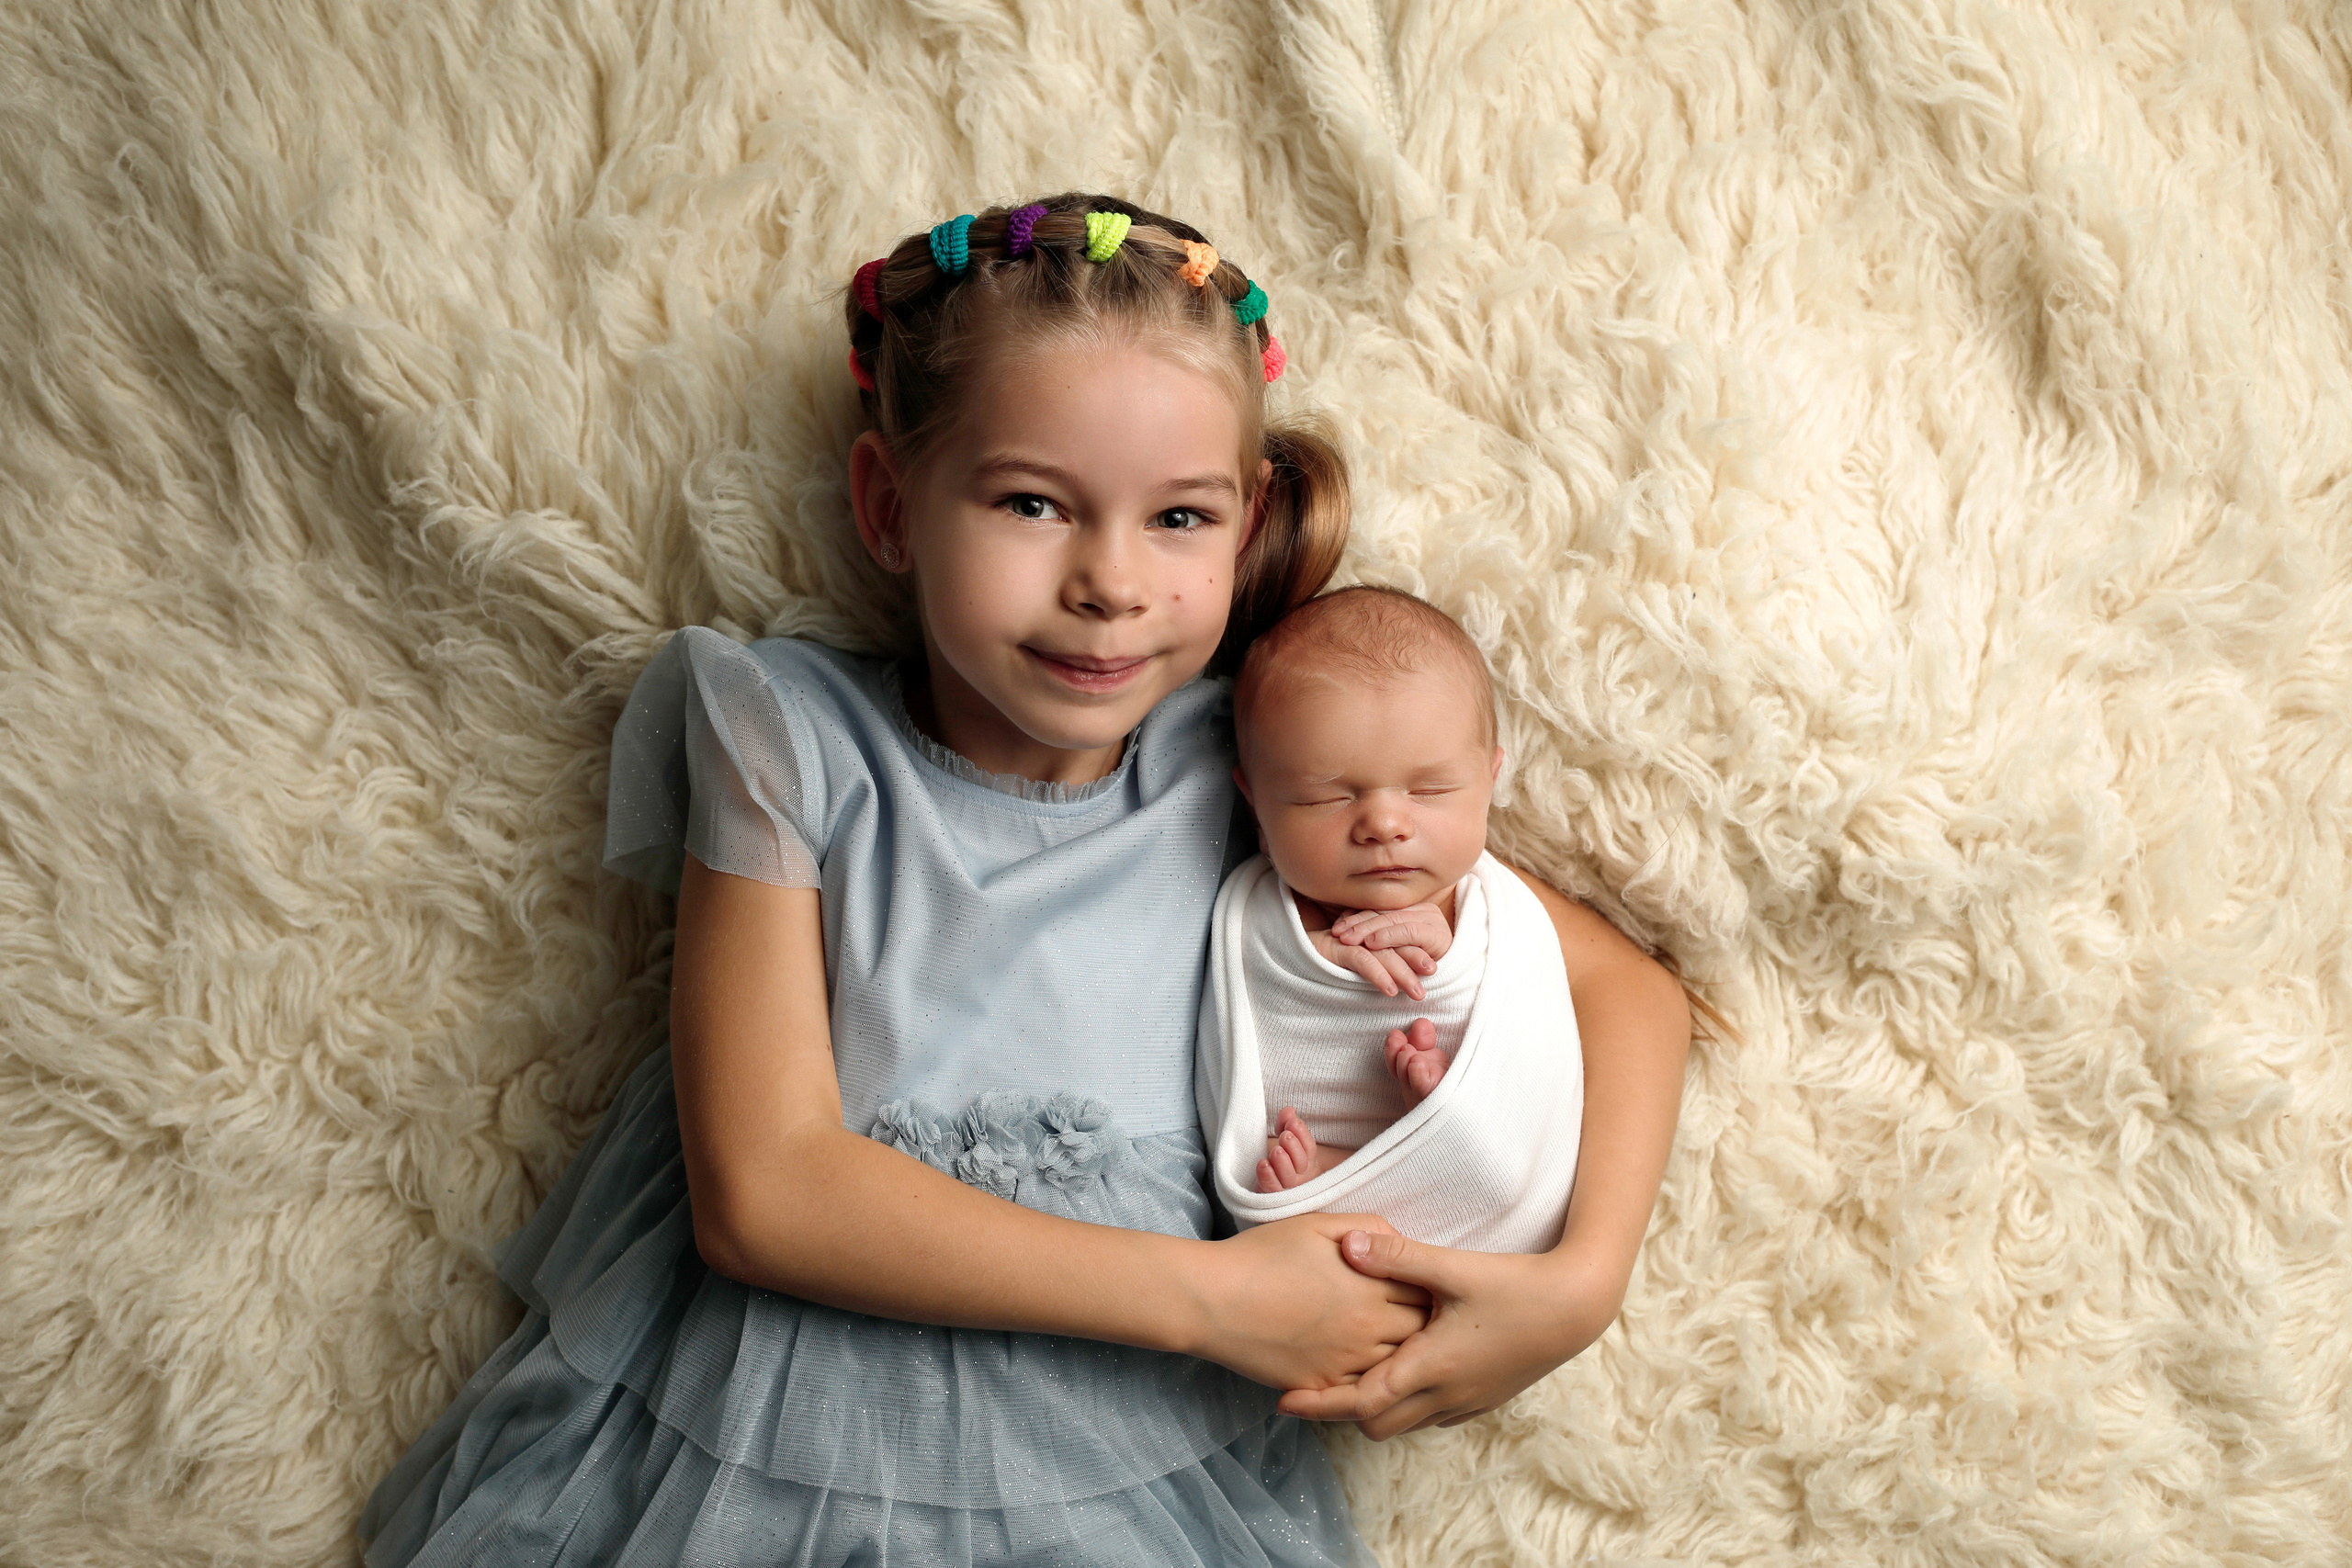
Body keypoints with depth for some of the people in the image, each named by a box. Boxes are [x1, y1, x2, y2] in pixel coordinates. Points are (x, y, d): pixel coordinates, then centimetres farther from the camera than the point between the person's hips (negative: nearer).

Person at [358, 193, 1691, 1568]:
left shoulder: (1252, 767, -2)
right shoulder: (789, 739, -6)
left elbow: (1623, 989, 4)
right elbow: (762, 1192, -12)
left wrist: (1585, 1284, -14)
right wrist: (1214, 1295, -15)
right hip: (765, 1424, -2)